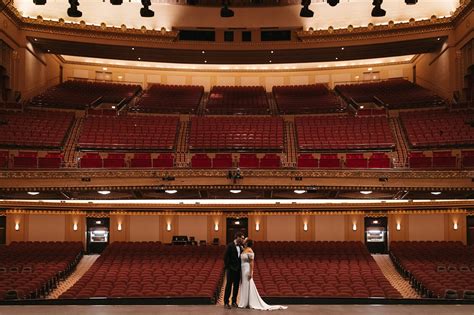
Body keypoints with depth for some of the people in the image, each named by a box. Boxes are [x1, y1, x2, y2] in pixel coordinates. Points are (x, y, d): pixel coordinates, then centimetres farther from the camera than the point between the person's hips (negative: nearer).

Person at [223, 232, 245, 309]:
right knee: (229, 285, -2)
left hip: (238, 269, 6)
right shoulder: (230, 245, -10)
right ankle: (226, 302, 2)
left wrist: (241, 267, 6)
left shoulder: (240, 247, 11)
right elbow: (226, 257, -11)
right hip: (231, 269, -6)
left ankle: (234, 302, 17)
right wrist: (227, 267, -13)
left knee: (236, 286, 8)